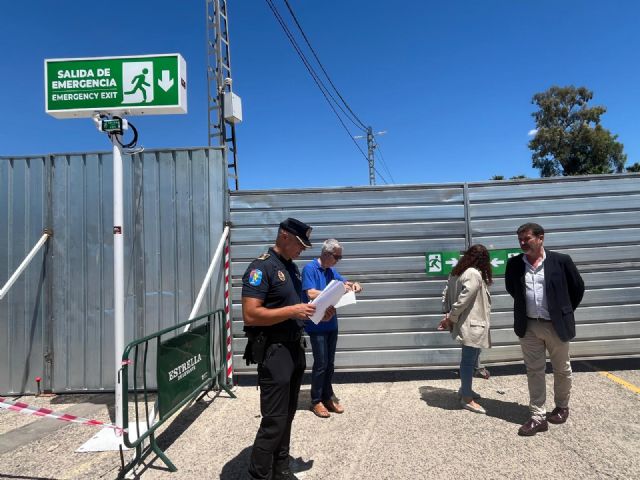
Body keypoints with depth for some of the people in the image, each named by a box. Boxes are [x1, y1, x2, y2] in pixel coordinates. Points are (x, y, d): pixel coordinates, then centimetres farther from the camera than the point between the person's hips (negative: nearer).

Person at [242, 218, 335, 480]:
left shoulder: (291, 267, 13)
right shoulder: (262, 267, -15)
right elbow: (250, 315, -23)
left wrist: (315, 311, 4)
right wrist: (292, 311, -24)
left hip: (294, 348, 9)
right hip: (273, 351, -9)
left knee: (287, 416, 17)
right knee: (274, 420, -4)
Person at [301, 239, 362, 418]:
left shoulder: (331, 270, 10)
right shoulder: (310, 268, -13)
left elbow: (344, 283, 22)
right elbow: (311, 294, -22)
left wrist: (353, 285, -1)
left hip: (332, 324, 7)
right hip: (317, 325, -7)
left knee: (329, 363, 14)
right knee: (321, 364, -2)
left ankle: (327, 397, 26)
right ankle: (316, 401, 13)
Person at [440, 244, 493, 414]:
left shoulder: (457, 271, 9)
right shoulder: (475, 275, -19)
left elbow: (446, 293, 10)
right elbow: (462, 300, -23)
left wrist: (447, 314, 4)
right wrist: (450, 318, -14)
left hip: (467, 324, 10)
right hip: (471, 325, -10)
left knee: (470, 358, 22)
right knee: (469, 360, 0)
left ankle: (464, 389, 36)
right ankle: (467, 399, 11)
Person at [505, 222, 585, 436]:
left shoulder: (561, 260, -9)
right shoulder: (514, 264, -2)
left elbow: (578, 287, 4)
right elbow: (511, 289, 16)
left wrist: (565, 311, 8)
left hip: (556, 325, -2)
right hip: (528, 326, 2)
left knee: (561, 369, 16)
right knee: (534, 371, 6)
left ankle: (562, 407, 38)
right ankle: (538, 417, 15)